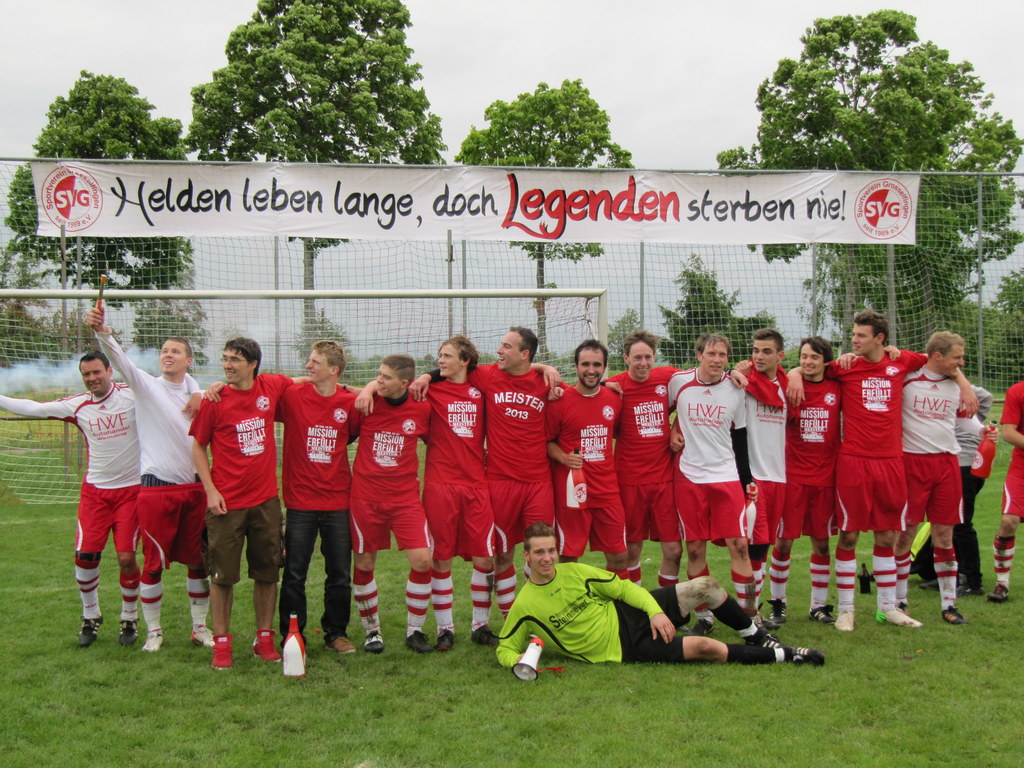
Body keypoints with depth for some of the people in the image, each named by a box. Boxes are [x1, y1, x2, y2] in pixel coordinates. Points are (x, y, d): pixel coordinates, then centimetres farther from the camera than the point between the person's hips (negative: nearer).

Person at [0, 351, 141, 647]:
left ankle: (130, 619, 16)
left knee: (126, 557, -6)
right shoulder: (77, 405, 2)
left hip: (131, 489, -2)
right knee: (85, 555, -4)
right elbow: (33, 408, 9)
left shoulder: (132, 394, -6)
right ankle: (90, 617, 19)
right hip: (95, 488, 2)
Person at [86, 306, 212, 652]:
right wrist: (102, 332, -35)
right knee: (154, 564, 1)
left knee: (198, 562, 9)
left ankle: (200, 627, 22)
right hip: (156, 489, -3)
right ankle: (153, 630, 15)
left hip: (194, 487, 3)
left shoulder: (195, 391, 10)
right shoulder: (147, 385, 0)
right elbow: (121, 360, -17)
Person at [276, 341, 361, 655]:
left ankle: (336, 632, 25)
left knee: (340, 575, 9)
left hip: (338, 502, 1)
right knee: (294, 575, 4)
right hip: (300, 501, -1)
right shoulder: (292, 396, -4)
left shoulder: (350, 403, -1)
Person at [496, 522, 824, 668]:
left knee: (704, 585, -9)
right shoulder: (524, 606, -11)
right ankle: (783, 656, -2)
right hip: (624, 647, -5)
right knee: (706, 647, -19)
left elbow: (622, 587, 5)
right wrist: (517, 660, -26)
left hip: (629, 615, 5)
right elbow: (504, 648, -2)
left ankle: (755, 637, 13)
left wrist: (655, 610, -10)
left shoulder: (573, 571, 0)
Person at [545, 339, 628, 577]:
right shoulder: (560, 400, -7)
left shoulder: (614, 399, 6)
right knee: (568, 557, 1)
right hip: (571, 488, -4)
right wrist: (564, 457, -17)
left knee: (618, 557, 7)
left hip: (608, 488, 4)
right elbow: (546, 441, -1)